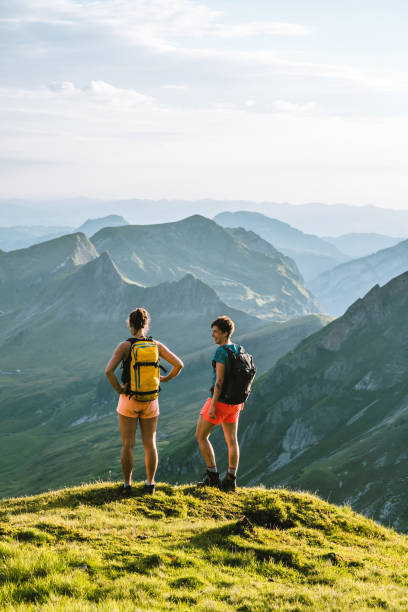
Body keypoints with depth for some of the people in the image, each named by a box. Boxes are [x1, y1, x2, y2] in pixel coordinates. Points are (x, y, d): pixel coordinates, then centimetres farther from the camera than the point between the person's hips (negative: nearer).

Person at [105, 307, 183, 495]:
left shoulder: (124, 346, -11)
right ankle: (150, 484, 16)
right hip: (150, 401, 3)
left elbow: (108, 371, -22)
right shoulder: (156, 345, -3)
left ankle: (127, 485, 12)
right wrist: (165, 379, 12)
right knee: (150, 444, 12)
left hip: (129, 400, -3)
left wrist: (119, 389, -8)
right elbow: (179, 364, -4)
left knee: (127, 444, 7)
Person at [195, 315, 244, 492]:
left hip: (219, 401, -8)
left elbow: (219, 380, -22)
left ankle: (212, 476, 4)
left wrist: (212, 405, -20)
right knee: (232, 440, 10)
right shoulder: (239, 350, 7)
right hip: (234, 402, 8)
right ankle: (230, 480, 14)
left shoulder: (221, 352, -18)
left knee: (201, 436, 6)